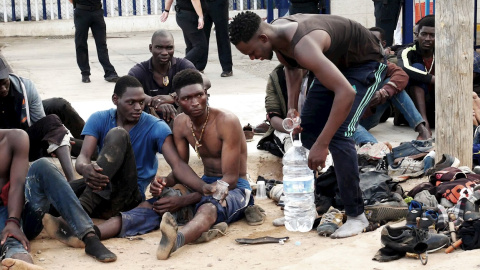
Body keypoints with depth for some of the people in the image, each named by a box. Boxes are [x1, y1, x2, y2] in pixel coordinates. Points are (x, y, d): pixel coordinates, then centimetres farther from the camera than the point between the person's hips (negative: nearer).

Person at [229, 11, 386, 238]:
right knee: (307, 128, 7)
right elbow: (292, 66, 12)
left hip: (365, 63, -9)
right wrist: (292, 107, 0)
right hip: (335, 62, 9)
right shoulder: (275, 34, -12)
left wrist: (321, 145, -44)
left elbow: (346, 92, -46)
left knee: (338, 135, -21)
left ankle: (356, 215, -12)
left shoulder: (303, 46, -39)